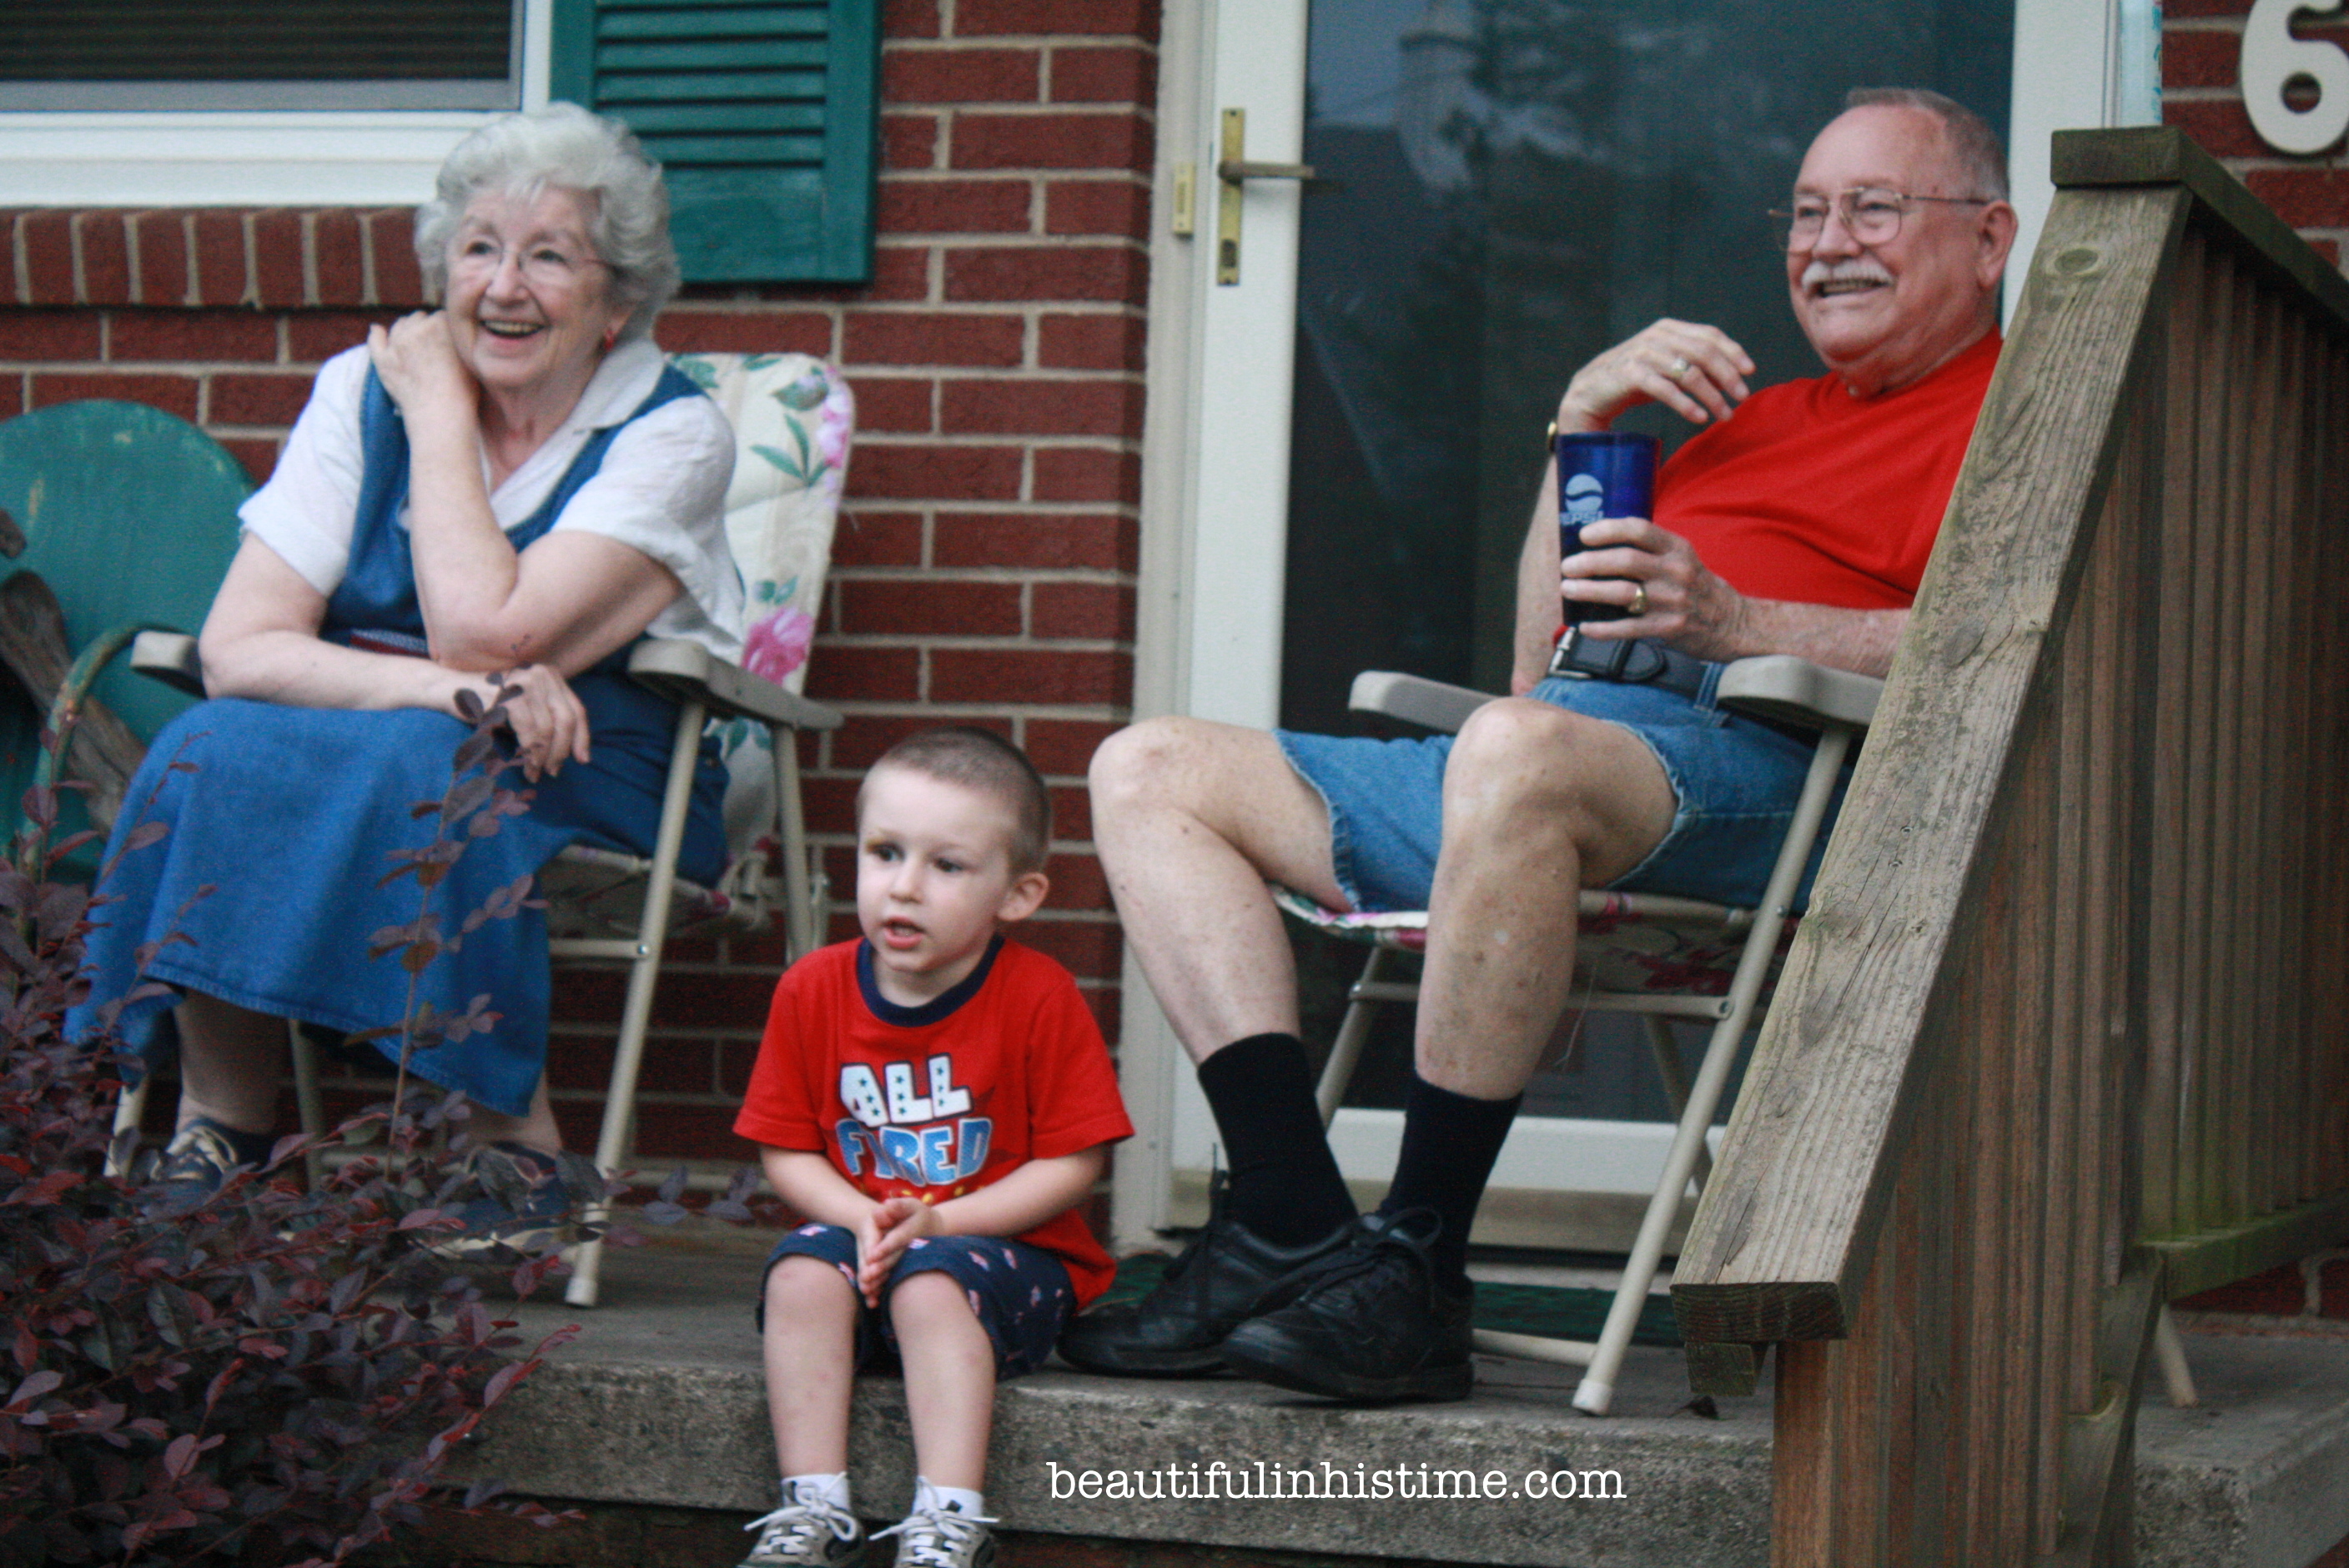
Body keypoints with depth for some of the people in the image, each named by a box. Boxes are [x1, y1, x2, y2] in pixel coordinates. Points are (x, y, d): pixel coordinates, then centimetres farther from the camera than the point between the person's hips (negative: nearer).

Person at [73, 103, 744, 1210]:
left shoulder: (671, 432, -8)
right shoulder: (365, 389, 1)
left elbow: (482, 634, -22)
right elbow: (236, 648, -10)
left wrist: (440, 411, -11)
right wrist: (437, 686, -27)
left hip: (596, 770, -3)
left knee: (418, 766, -35)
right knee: (216, 752, -28)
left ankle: (513, 1139, -24)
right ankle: (215, 1130, -20)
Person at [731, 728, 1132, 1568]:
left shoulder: (1038, 997, -10)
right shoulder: (812, 989, 0)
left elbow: (1074, 1162, -10)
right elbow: (786, 1151, 4)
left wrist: (937, 1222, -18)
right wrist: (863, 1219, -16)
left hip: (1010, 1250, -3)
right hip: (859, 1235, 3)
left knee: (931, 1283, -34)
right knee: (802, 1270, -27)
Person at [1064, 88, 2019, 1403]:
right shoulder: (1757, 416, 35)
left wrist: (1733, 622, -22)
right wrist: (1582, 422, 19)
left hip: (1745, 753, -9)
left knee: (1518, 750, -42)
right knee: (1151, 772, -1)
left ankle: (1417, 1276, -35)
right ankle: (1293, 1231, -20)